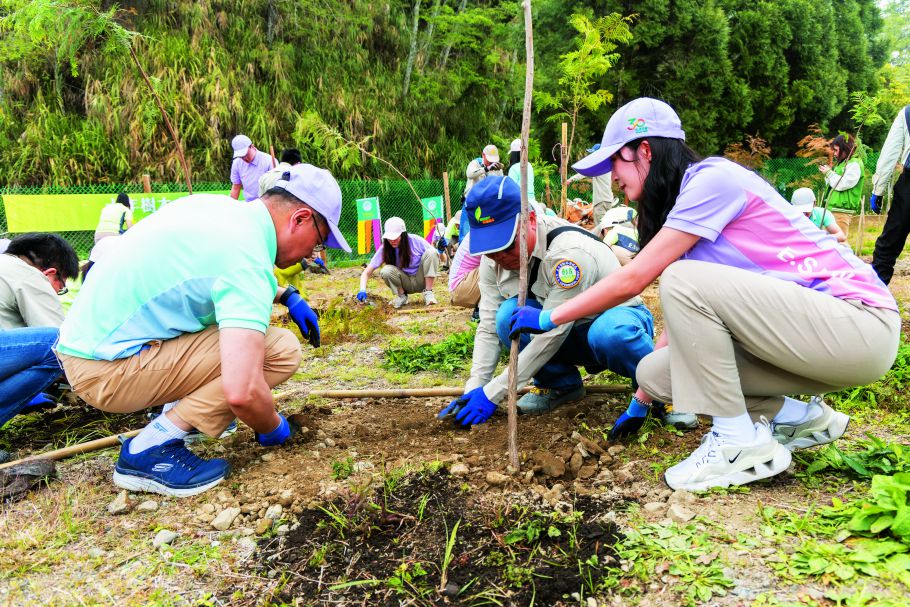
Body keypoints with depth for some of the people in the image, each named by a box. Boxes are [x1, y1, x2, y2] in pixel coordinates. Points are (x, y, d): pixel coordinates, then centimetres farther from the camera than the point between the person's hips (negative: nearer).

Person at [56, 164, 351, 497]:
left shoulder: (217, 204, 3)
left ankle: (180, 411, 19)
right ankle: (148, 450, -11)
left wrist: (288, 296, 20)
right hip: (104, 370, -9)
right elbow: (241, 392, -33)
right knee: (281, 350, -17)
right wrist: (273, 429, -11)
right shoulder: (247, 259, -24)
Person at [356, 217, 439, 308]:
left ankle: (428, 292, -17)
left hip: (421, 281, -1)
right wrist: (362, 290, -33)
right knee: (386, 271, -31)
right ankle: (401, 296, -3)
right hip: (406, 284, 1)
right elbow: (366, 272, -16)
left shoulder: (416, 241, -17)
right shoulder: (385, 249, -15)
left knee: (431, 252, -26)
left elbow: (435, 255, -9)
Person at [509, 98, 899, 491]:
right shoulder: (687, 201, 12)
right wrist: (640, 400, 18)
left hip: (861, 325, -8)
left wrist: (548, 318, -8)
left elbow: (632, 280, -18)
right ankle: (798, 417, 10)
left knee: (682, 281, -25)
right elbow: (683, 316, 14)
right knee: (654, 371, -3)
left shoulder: (713, 179, -15)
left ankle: (742, 443, -13)